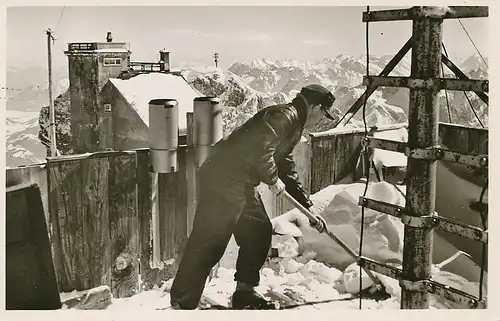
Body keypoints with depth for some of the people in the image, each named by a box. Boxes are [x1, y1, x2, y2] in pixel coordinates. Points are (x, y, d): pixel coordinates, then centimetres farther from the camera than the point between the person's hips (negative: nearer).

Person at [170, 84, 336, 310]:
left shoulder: (293, 125, 23)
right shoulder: (285, 116, -11)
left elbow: (287, 170, 29)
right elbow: (261, 147, -26)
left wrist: (307, 206, 28)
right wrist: (273, 179, -12)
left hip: (241, 185, 11)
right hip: (223, 181, -11)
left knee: (259, 232, 16)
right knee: (209, 242, -7)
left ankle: (244, 293, 26)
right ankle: (182, 304, 1)